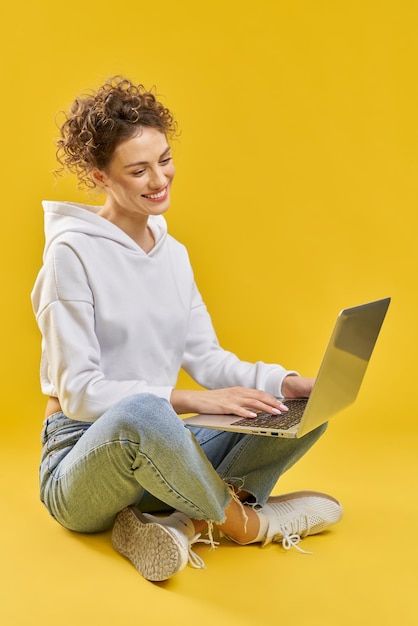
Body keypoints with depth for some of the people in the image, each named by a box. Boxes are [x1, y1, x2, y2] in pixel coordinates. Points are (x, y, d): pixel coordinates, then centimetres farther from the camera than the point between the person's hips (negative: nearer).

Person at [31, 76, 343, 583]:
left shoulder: (173, 252, 11)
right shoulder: (72, 254, -12)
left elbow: (205, 357, 8)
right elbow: (78, 391, -17)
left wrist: (287, 383, -9)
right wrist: (188, 400, -28)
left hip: (156, 455, 7)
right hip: (82, 459, -7)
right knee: (142, 411, -42)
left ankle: (180, 523, -22)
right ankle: (247, 523, -15)